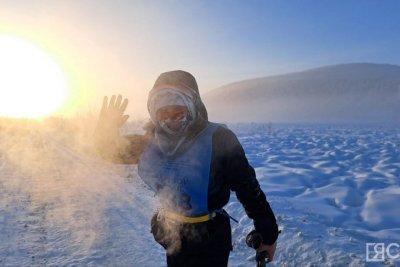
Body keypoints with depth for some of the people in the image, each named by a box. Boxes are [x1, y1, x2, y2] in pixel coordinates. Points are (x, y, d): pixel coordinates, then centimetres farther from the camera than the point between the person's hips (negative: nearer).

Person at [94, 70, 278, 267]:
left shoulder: (218, 139, -23)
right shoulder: (154, 140, -7)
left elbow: (248, 189, -17)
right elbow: (114, 151, 5)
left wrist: (268, 235, -11)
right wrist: (107, 130, -17)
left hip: (209, 240, -5)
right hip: (173, 235, 6)